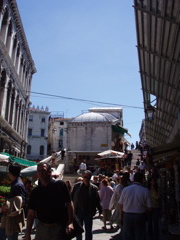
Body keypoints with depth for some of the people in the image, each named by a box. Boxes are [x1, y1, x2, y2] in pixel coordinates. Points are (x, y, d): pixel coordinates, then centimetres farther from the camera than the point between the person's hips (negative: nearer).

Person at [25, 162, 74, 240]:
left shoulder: (60, 185, -7)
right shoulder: (35, 192, 3)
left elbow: (69, 204, -5)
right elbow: (31, 213, 5)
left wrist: (70, 222, -13)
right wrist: (28, 232, 1)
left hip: (58, 228, -3)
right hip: (41, 228, 4)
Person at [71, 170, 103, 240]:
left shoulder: (94, 188, -5)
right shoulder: (77, 186, -2)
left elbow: (97, 201, -3)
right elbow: (72, 197, 2)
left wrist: (100, 212, -10)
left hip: (88, 213, -1)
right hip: (78, 211, 1)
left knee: (88, 231, 8)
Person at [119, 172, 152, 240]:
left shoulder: (125, 189, -5)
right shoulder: (145, 191, -11)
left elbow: (121, 205, 2)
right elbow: (149, 208, -7)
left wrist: (121, 217, 16)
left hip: (127, 216, 2)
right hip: (140, 216, -1)